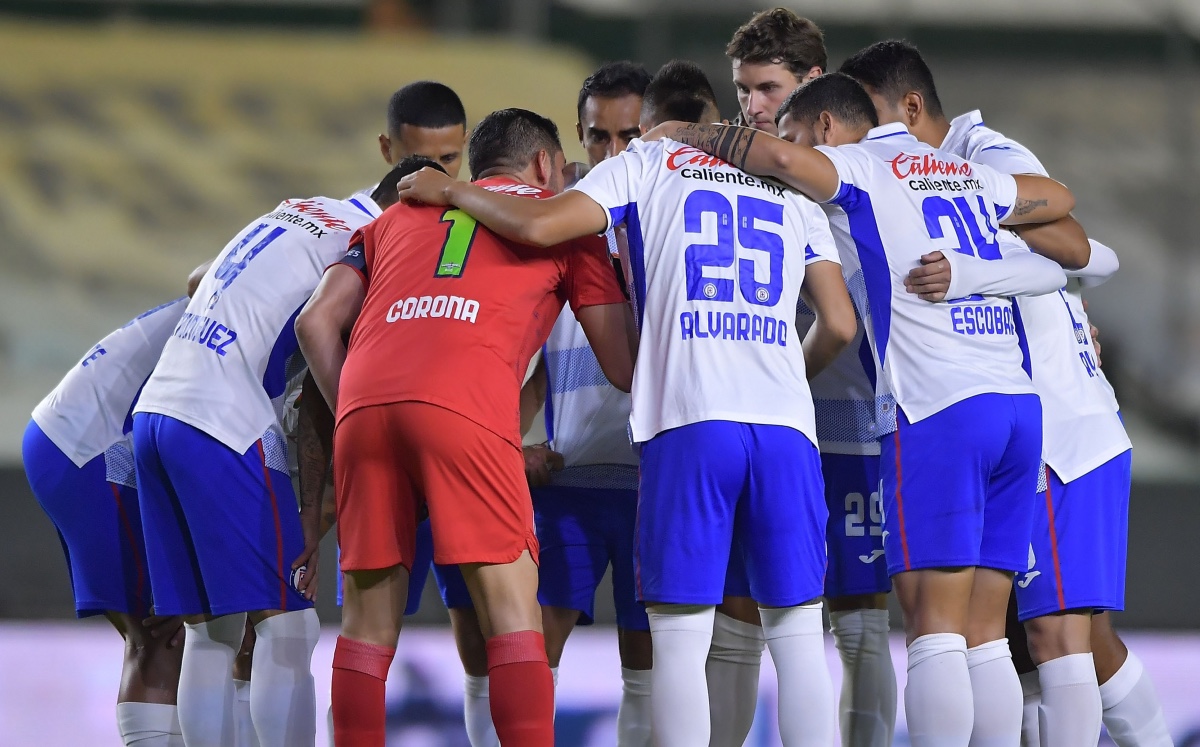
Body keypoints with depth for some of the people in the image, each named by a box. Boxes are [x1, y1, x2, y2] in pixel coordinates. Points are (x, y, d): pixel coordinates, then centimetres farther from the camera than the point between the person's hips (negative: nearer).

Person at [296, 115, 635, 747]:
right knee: (511, 609, -1)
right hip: (464, 409, -4)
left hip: (364, 403, 4)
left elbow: (317, 323, 22)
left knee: (368, 618, 10)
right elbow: (623, 368, 20)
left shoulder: (398, 214, 33)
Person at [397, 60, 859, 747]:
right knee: (797, 632, 5)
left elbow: (540, 226, 0)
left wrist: (450, 192, 16)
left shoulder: (646, 164, 14)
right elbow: (840, 325, 18)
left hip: (688, 421, -3)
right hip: (787, 425, 3)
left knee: (680, 634, 0)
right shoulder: (792, 191, 24)